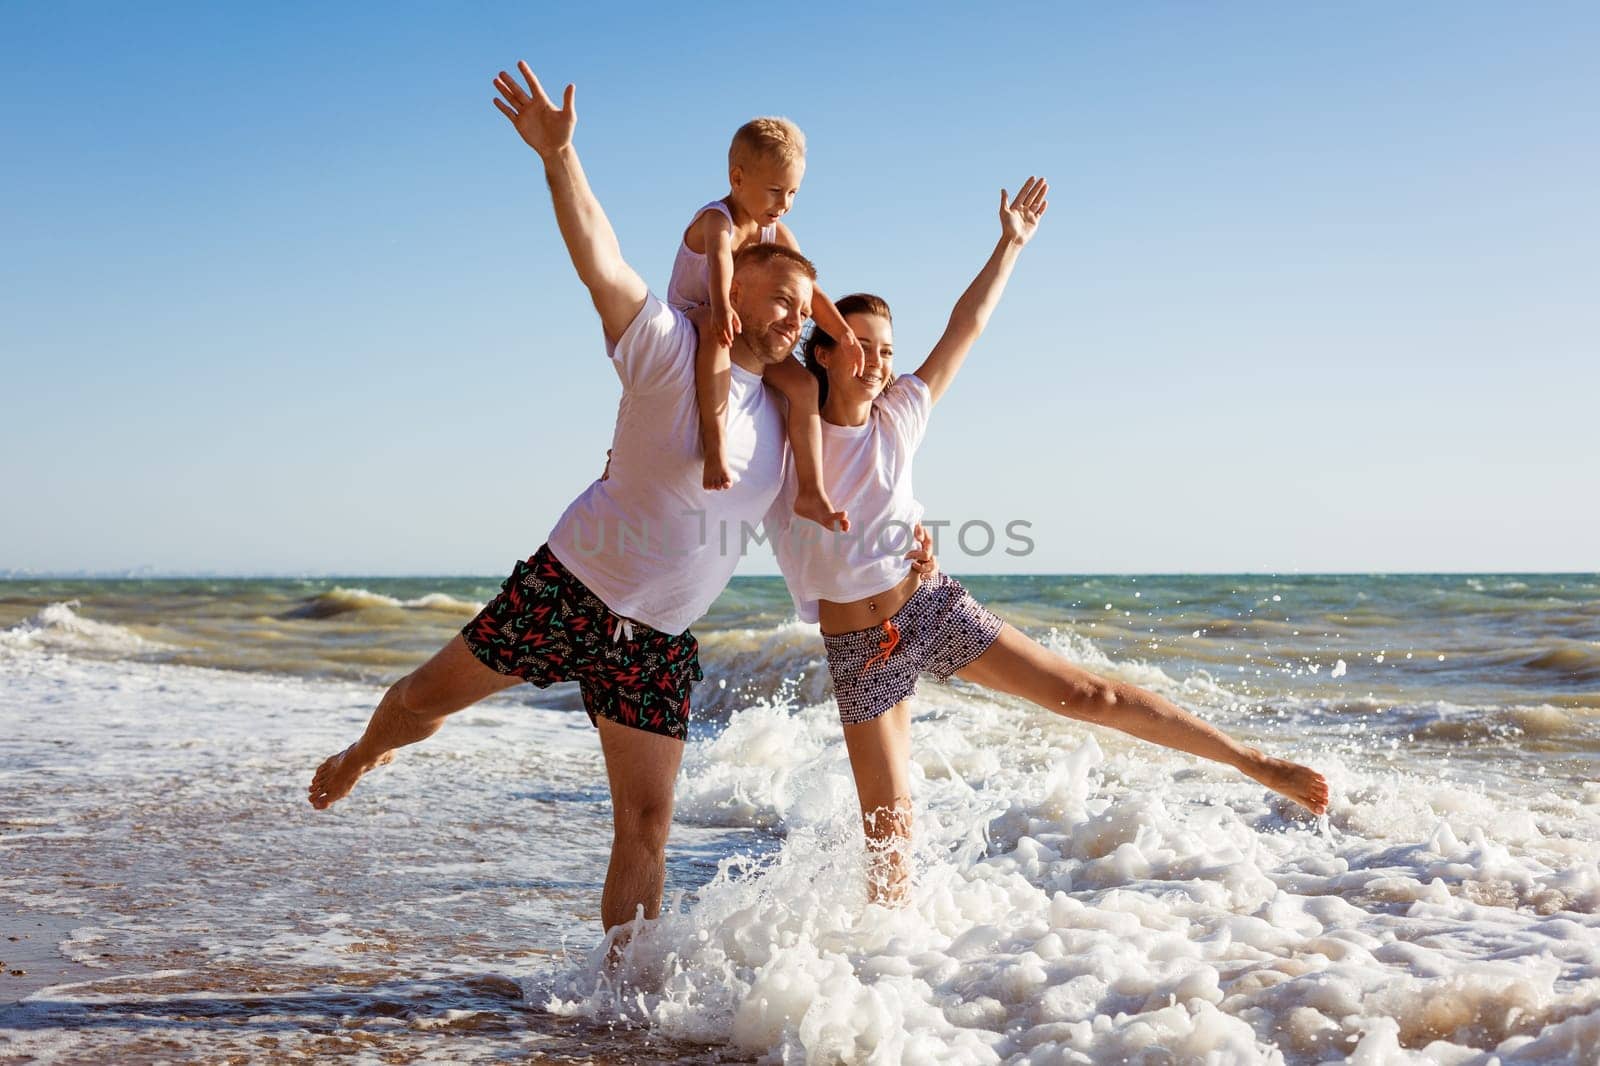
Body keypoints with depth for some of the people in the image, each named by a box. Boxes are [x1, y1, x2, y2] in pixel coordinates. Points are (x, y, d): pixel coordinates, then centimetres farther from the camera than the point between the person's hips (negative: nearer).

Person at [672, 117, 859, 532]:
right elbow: (720, 258, -45)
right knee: (716, 333, -43)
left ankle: (811, 492, -12)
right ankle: (714, 441, -46)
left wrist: (842, 331, -21)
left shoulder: (777, 234, 0)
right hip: (690, 321, -7)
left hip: (748, 335, 7)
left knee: (803, 384, -11)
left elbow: (808, 288, -4)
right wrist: (721, 307, -67)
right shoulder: (716, 219, -23)